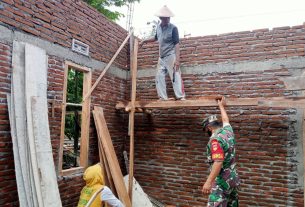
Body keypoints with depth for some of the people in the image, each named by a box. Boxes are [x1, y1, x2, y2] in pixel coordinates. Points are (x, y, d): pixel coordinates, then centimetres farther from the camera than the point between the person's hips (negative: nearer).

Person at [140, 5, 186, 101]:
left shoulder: (173, 28, -10)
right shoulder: (158, 27, 10)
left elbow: (176, 44, -16)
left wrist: (177, 59, -25)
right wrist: (144, 41, 29)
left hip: (171, 56, -7)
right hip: (161, 57, 7)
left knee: (175, 76, -11)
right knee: (159, 76, 3)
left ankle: (181, 97, -11)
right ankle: (163, 97, 7)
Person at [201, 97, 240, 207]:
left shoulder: (215, 139, -18)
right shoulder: (228, 132, 6)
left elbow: (218, 162, -27)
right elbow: (225, 120, 28)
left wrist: (208, 182, -29)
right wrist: (221, 106, 42)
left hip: (222, 182, -9)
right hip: (233, 179, 9)